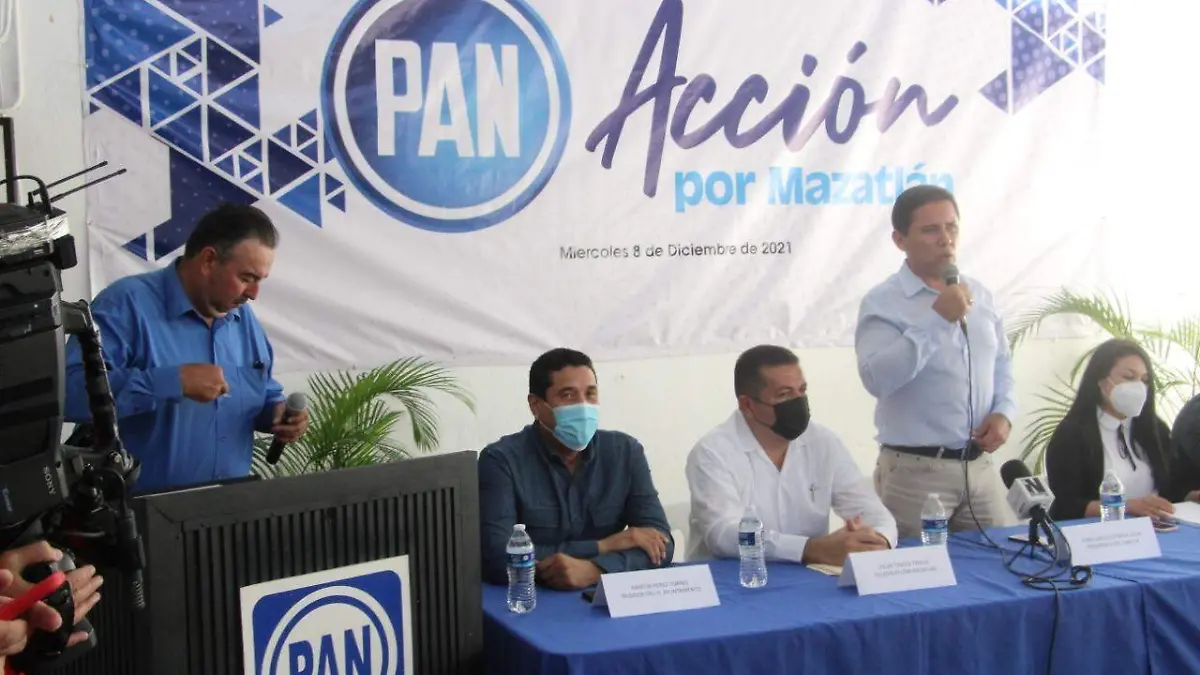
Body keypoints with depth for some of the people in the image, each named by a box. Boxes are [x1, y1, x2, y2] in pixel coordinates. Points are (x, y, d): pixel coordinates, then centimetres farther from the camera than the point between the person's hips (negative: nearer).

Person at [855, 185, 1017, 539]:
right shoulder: (882, 303, -9)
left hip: (980, 466, 6)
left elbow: (1002, 366, 20)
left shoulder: (979, 295, 11)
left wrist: (1004, 412, 0)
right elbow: (877, 378, -24)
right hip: (915, 471, -6)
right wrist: (937, 320, -23)